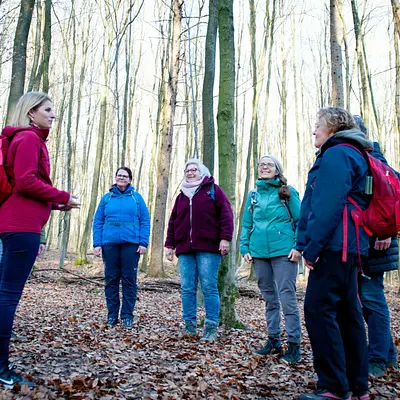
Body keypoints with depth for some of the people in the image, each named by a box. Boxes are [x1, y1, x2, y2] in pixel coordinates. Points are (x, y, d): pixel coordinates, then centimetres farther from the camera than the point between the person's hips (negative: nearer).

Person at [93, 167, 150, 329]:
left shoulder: (136, 197, 7)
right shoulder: (106, 198, 11)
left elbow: (145, 221, 3)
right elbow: (98, 222, 9)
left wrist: (143, 243, -7)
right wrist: (97, 244, -1)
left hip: (131, 244, -1)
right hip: (110, 243, 2)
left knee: (129, 279, 1)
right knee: (111, 279, 6)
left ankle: (127, 315, 9)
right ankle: (112, 314, 15)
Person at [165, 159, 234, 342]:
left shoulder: (213, 189, 6)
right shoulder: (181, 195, 22)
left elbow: (226, 213, -2)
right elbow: (173, 222, 21)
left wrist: (225, 238, -12)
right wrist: (169, 245, 14)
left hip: (208, 248, -5)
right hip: (185, 250, 5)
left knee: (209, 287, -5)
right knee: (187, 289, 3)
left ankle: (211, 329, 0)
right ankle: (190, 326, 10)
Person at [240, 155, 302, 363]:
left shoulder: (288, 193, 3)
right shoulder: (253, 196, 14)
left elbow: (301, 220, -1)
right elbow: (246, 225, 15)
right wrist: (245, 248, 4)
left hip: (283, 252, -4)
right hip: (259, 252, 5)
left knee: (287, 297, -6)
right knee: (269, 297, 12)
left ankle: (294, 344, 3)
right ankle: (274, 340, 23)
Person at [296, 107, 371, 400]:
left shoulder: (336, 154, -9)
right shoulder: (354, 155, 24)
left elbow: (327, 206, -20)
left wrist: (311, 247, -19)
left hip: (334, 245, -11)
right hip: (349, 247, 11)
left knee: (318, 310, -10)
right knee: (347, 312, 12)